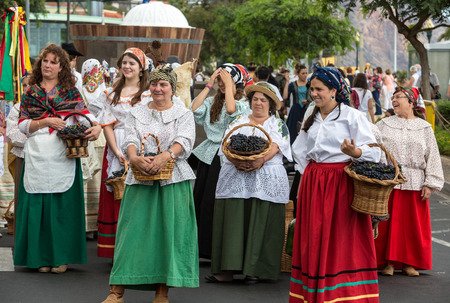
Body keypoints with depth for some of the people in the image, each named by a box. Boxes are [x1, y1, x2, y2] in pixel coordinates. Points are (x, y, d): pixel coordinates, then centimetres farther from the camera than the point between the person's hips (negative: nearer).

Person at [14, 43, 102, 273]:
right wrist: (46, 121, -10)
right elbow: (23, 125, 6)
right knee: (39, 205, 0)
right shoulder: (30, 93, 13)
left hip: (63, 158, -1)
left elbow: (83, 113, -2)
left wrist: (96, 126, -23)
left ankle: (61, 257, 6)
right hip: (37, 158, 1)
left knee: (63, 204, -2)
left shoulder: (70, 91, 10)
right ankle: (42, 257, 10)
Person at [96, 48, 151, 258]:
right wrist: (117, 152, -8)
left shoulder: (149, 94, 3)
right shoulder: (112, 93, 12)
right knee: (115, 199, 1)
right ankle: (118, 251, 5)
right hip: (115, 150, 3)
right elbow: (107, 125, 6)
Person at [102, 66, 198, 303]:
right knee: (134, 228, -3)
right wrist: (134, 158, -21)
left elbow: (184, 141, -8)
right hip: (140, 179, 1)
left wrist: (166, 156, -27)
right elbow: (130, 140, 1)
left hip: (173, 180, -1)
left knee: (168, 229, -4)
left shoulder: (184, 114, 8)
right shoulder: (136, 113, 15)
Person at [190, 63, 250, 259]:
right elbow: (195, 108, -2)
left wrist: (228, 84, -14)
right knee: (199, 197, 5)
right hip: (209, 153, 6)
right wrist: (209, 84, 1)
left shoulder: (244, 103, -3)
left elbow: (231, 109, -24)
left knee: (213, 201, -6)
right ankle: (199, 246, 14)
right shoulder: (213, 101, 14)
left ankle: (213, 249, 4)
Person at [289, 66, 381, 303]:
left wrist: (354, 152, -33)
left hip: (341, 181, -6)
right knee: (314, 239, 6)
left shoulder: (351, 116, -6)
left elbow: (373, 150, -12)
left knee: (342, 239, -5)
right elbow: (299, 150, 26)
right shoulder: (312, 119, 14)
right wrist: (309, 173, 14)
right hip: (313, 183, 6)